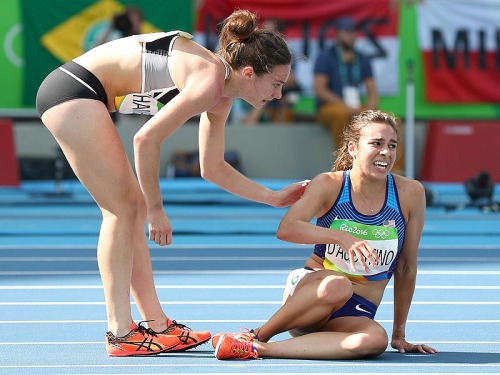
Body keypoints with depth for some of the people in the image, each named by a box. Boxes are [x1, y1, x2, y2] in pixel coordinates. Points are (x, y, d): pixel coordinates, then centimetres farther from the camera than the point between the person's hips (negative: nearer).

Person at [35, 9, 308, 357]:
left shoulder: (221, 99, 10)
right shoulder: (210, 83, -20)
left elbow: (213, 168, 21)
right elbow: (146, 139, -23)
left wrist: (274, 197, 20)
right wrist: (156, 209, -14)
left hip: (81, 97, 10)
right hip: (74, 90, -10)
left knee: (132, 208, 9)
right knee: (124, 208, -9)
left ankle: (156, 325, 12)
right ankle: (120, 334, -7)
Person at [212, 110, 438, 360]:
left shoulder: (410, 194, -2)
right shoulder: (329, 185, -5)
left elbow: (406, 267, 5)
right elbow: (286, 229, -22)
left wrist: (399, 334, 8)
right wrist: (341, 237, -36)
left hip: (354, 316, 2)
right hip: (306, 292, -2)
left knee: (375, 340, -36)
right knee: (337, 284, -39)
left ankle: (259, 349, -31)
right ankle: (257, 335, -20)